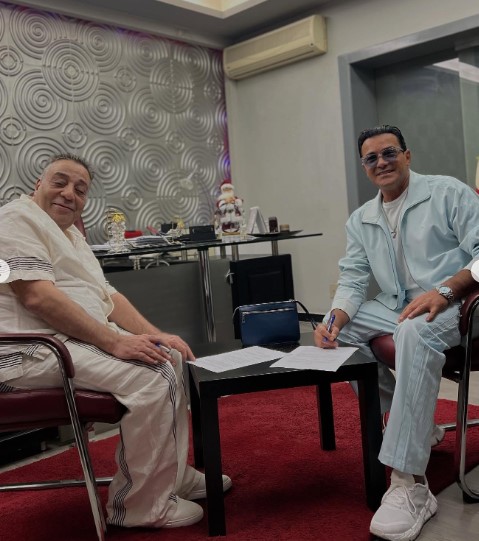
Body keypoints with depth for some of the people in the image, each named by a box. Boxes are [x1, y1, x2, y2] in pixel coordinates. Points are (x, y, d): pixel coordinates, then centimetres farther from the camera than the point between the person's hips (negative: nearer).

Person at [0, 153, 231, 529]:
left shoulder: (71, 233, 21)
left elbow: (108, 295, 16)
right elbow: (37, 295, -23)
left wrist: (155, 334, 0)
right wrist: (114, 341, -24)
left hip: (79, 338, 11)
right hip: (35, 350, -11)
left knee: (171, 357, 10)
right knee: (152, 377, -24)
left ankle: (173, 475, 17)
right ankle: (143, 505, -8)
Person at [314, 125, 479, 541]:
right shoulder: (360, 221, 12)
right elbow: (353, 280, 6)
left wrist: (445, 291, -27)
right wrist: (336, 318, -15)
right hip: (397, 308, 7)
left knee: (416, 332, -37)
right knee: (337, 329, -12)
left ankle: (410, 486, -39)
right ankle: (416, 427, -2)